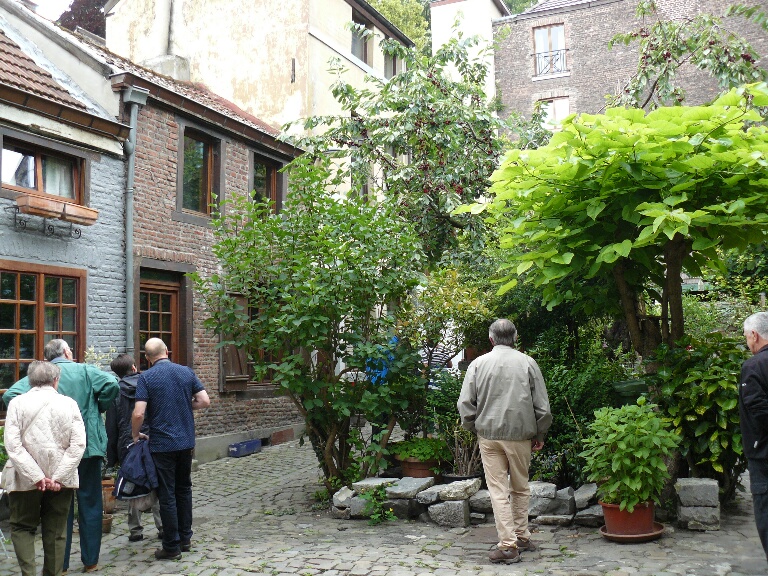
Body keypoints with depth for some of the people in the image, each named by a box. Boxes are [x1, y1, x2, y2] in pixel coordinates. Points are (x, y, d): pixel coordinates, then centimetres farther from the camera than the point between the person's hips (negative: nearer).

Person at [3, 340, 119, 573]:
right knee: (90, 504, 10)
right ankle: (90, 561, 15)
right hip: (88, 447, -1)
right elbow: (112, 384, -16)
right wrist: (99, 408, -1)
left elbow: (10, 395, -13)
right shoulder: (85, 370, -2)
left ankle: (60, 564, 16)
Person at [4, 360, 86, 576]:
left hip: (26, 480, -1)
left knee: (22, 528, 15)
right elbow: (78, 445, -9)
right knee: (56, 533, 11)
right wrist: (58, 477, -9)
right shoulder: (69, 404, -2)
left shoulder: (17, 403, -4)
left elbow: (13, 446, -12)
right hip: (61, 481, 1)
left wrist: (36, 477, -12)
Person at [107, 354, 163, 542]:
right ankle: (163, 527, 11)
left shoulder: (116, 392, -2)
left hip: (127, 446, -1)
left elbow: (111, 427, 1)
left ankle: (135, 530, 12)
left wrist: (111, 456, 6)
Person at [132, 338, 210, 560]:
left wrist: (135, 435, 2)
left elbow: (139, 413, -16)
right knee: (184, 490, 18)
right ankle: (185, 538, 25)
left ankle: (171, 546, 8)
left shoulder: (146, 377, -8)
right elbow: (204, 401, -1)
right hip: (186, 441, 4)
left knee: (167, 495, 2)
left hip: (162, 444, -4)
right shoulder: (186, 372, 2)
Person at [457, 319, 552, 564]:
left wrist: (473, 427, 13)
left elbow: (465, 403, -1)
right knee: (520, 488, 16)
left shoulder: (478, 363, 0)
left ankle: (508, 545, 1)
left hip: (489, 435, -1)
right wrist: (540, 435, 12)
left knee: (499, 490, 2)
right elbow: (543, 405, 1)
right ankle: (522, 536, 25)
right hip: (520, 434, 1)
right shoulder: (527, 363, 0)